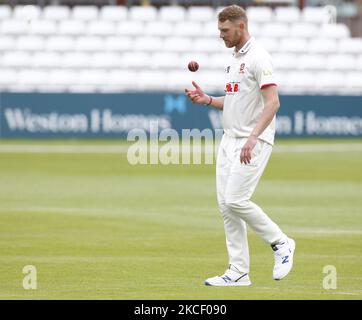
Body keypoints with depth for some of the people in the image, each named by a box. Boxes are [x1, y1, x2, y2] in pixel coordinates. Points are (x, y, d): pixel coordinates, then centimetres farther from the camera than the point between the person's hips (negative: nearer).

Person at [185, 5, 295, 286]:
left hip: (254, 142, -9)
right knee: (226, 205, 4)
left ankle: (281, 243, 3)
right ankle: (239, 272, 7)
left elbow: (272, 102, -22)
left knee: (236, 200, -16)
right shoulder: (235, 59, 16)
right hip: (230, 140, 9)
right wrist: (207, 100, 11)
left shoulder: (258, 58, -14)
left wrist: (253, 138, -31)